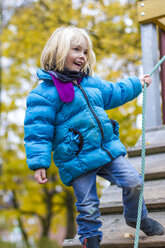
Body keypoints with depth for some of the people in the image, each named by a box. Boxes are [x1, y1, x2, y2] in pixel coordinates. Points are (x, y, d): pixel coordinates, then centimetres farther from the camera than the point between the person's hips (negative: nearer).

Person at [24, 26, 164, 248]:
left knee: (133, 182, 5)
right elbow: (37, 132, -13)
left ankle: (137, 218, 31)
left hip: (108, 148, 6)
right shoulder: (45, 92, -11)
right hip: (77, 161, -6)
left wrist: (137, 84, 37)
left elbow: (114, 92, 30)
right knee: (88, 206, 1)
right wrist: (39, 164, -18)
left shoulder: (91, 82, 10)